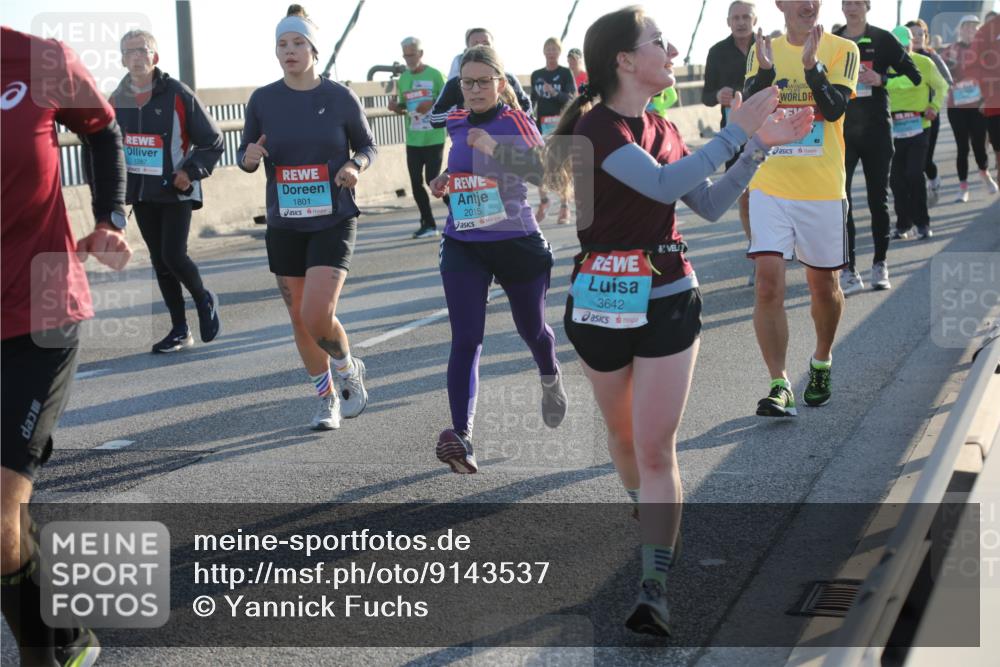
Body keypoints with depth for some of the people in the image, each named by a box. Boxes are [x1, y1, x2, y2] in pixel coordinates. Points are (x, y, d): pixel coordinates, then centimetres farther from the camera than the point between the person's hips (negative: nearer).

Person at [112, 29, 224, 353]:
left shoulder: (178, 94, -10)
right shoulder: (117, 99, 4)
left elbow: (213, 140, -5)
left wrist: (191, 171, -16)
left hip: (175, 191, -5)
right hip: (140, 194, 5)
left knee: (173, 256, -13)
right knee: (159, 261, 8)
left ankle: (204, 300, 17)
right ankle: (180, 330, 18)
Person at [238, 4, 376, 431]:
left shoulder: (341, 98, -5)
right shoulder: (262, 100, -1)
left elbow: (367, 145, 7)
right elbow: (245, 153, 9)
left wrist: (355, 166, -14)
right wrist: (249, 158, -15)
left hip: (334, 222, -3)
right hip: (284, 225, 3)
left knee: (318, 316, -16)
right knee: (300, 320, 9)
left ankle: (349, 371, 16)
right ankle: (327, 398, 30)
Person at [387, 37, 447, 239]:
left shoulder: (435, 75, -8)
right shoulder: (403, 78, 8)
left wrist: (432, 103, -22)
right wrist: (396, 107, -5)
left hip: (434, 139, -5)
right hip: (412, 140, 5)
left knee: (433, 180, -8)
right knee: (416, 183, 4)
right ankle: (428, 224, 14)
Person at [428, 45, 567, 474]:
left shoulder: (517, 122, -9)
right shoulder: (456, 124, 6)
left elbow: (544, 170, -24)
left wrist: (496, 149, -35)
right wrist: (448, 178, 7)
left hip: (516, 242, -3)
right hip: (463, 246, 3)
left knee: (532, 329, 17)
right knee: (465, 340, -12)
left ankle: (551, 380, 51)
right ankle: (462, 437, -20)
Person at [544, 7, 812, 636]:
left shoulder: (662, 130, 6)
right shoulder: (597, 127, -14)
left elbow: (711, 204, 11)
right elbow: (663, 184, -27)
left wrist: (761, 145, 4)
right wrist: (737, 131, -24)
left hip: (669, 301, 3)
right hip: (601, 305, -3)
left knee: (656, 447, -4)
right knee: (623, 432, 16)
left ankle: (655, 586, -4)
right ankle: (651, 518, 43)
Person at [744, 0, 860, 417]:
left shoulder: (842, 50, 0)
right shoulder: (764, 51, 7)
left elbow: (834, 108, -14)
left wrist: (811, 63, -25)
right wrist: (766, 70, -21)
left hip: (823, 190, 0)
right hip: (769, 186, 1)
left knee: (824, 285, 11)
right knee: (768, 282, -12)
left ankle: (821, 363, 37)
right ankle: (779, 385, -7)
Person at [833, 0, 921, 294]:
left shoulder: (882, 40, 2)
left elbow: (914, 76, 0)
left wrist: (881, 80, -13)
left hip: (876, 130, -1)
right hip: (841, 131, 1)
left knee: (878, 198, 7)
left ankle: (880, 265, 17)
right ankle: (848, 270, -8)